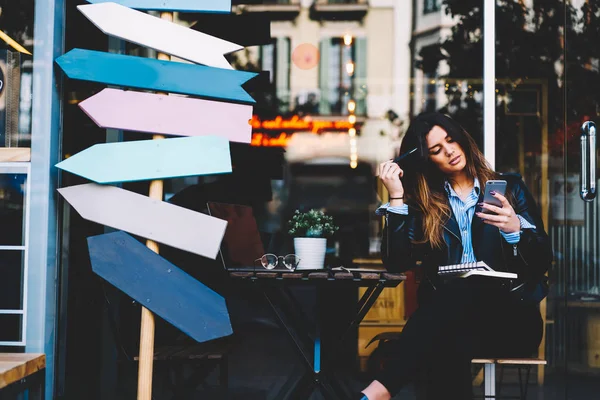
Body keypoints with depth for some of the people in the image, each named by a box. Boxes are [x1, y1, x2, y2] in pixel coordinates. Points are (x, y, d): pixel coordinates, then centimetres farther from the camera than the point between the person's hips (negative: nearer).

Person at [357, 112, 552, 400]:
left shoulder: (509, 188, 13)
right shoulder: (424, 203, 15)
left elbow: (543, 260, 4)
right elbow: (397, 263, 1)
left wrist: (515, 230, -17)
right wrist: (397, 197, -2)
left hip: (512, 316, 0)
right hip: (447, 316, 1)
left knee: (461, 293, -38)